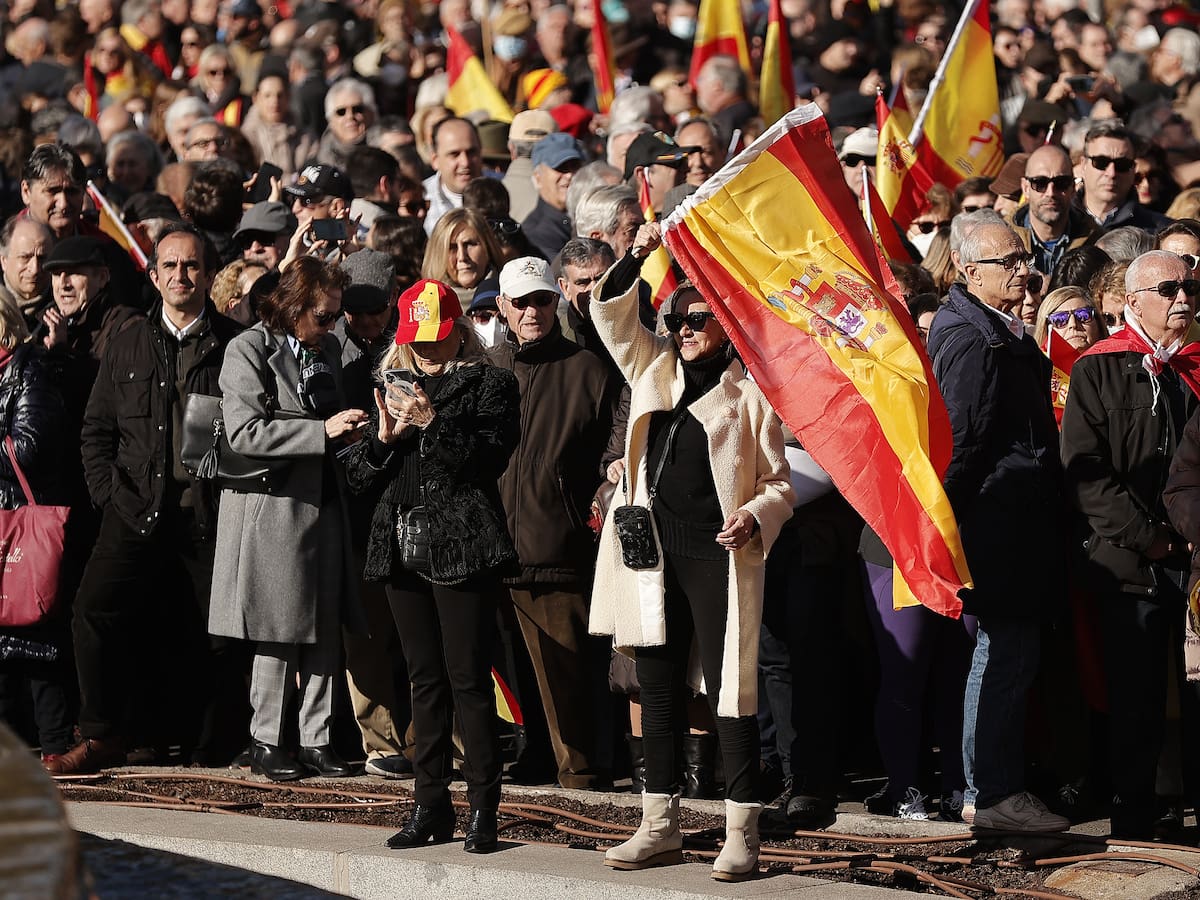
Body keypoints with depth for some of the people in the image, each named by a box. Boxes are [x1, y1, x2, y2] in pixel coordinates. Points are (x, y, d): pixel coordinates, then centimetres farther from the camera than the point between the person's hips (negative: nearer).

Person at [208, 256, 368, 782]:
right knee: (280, 630, -3)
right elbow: (245, 433, -18)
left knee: (325, 629, 4)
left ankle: (317, 740, 10)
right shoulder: (250, 350, -8)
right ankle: (266, 743, 6)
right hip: (274, 506, -6)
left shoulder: (328, 348, 14)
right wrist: (323, 431, -20)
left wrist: (349, 428, 5)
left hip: (323, 501, 6)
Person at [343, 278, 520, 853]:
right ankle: (430, 806, 13)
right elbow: (358, 476, 14)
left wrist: (433, 422, -21)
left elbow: (490, 458, -13)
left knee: (468, 677, -7)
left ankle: (482, 810, -4)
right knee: (425, 678, 9)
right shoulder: (392, 385, 17)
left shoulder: (488, 385, 1)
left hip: (463, 546, -6)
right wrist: (385, 436, -5)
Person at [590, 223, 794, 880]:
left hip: (717, 555, -5)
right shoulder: (654, 371, 14)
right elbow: (609, 313, 8)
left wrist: (754, 517, -18)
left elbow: (778, 482, 1)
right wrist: (638, 257, -5)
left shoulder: (748, 392, 1)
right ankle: (660, 826, 16)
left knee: (727, 690, -4)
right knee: (657, 690, 9)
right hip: (655, 554, 5)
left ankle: (742, 832, -1)